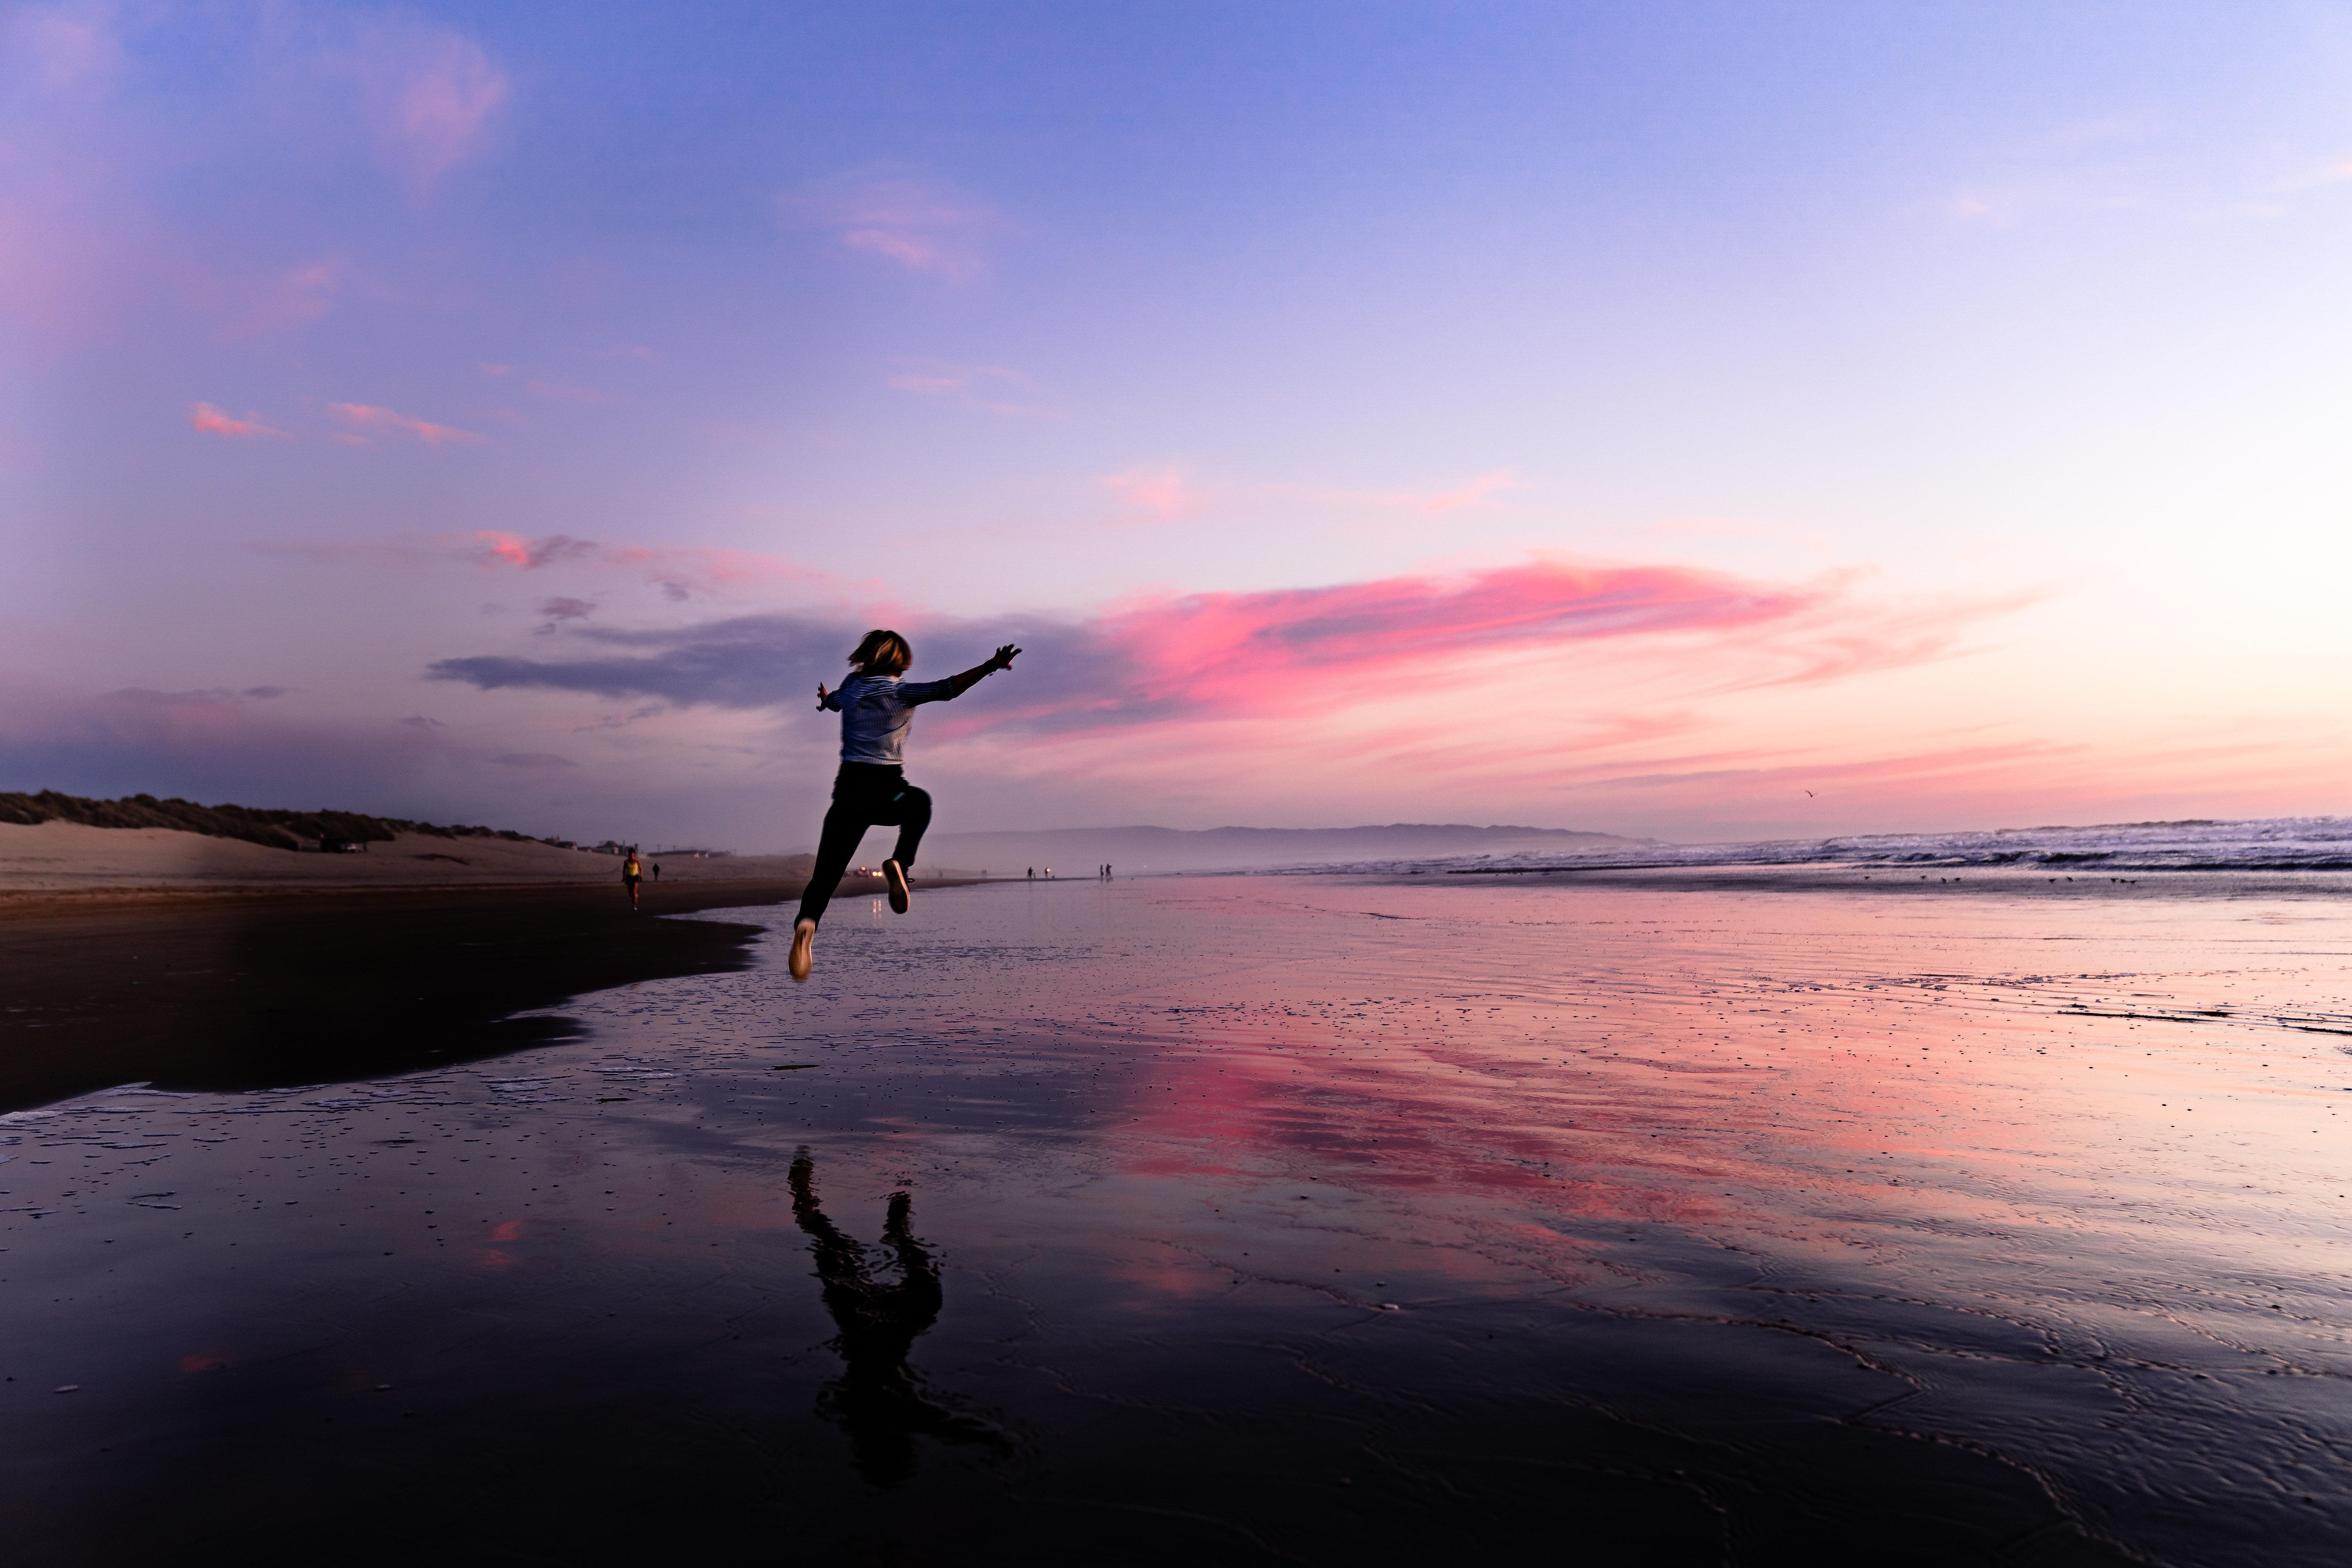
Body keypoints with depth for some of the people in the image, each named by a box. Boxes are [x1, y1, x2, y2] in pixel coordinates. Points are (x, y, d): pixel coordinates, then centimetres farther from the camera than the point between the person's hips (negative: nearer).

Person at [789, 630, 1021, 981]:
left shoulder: (851, 686, 13)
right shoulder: (901, 692, 0)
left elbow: (832, 701, 37)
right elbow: (946, 689, -14)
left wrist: (825, 697, 61)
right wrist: (990, 666, -16)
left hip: (849, 790, 3)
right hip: (889, 795, -3)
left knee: (827, 873, 2)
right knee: (920, 803, 34)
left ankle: (807, 923, -29)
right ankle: (899, 863, 10)